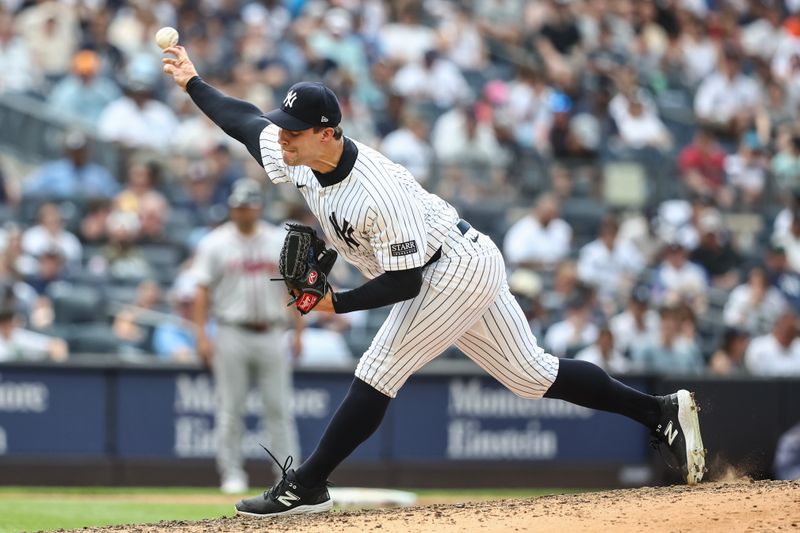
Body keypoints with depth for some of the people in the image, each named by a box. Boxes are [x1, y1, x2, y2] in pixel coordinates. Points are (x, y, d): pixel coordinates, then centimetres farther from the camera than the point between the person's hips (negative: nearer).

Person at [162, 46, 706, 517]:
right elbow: (246, 119, 10)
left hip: (455, 269, -9)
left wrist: (338, 303, -26)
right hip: (468, 268, 9)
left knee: (377, 376, -13)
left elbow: (405, 282, -28)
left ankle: (306, 487, -7)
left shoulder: (380, 194, -33)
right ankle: (661, 411, 15)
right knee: (533, 374, 12)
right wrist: (193, 82, 11)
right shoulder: (298, 156, -8)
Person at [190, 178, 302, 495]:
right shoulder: (215, 244, 2)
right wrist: (201, 335, -9)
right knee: (230, 409, 0)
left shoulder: (280, 242, 9)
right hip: (232, 335, -2)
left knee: (279, 408, 0)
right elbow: (203, 291, 0)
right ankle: (232, 474, 6)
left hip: (271, 335, 2)